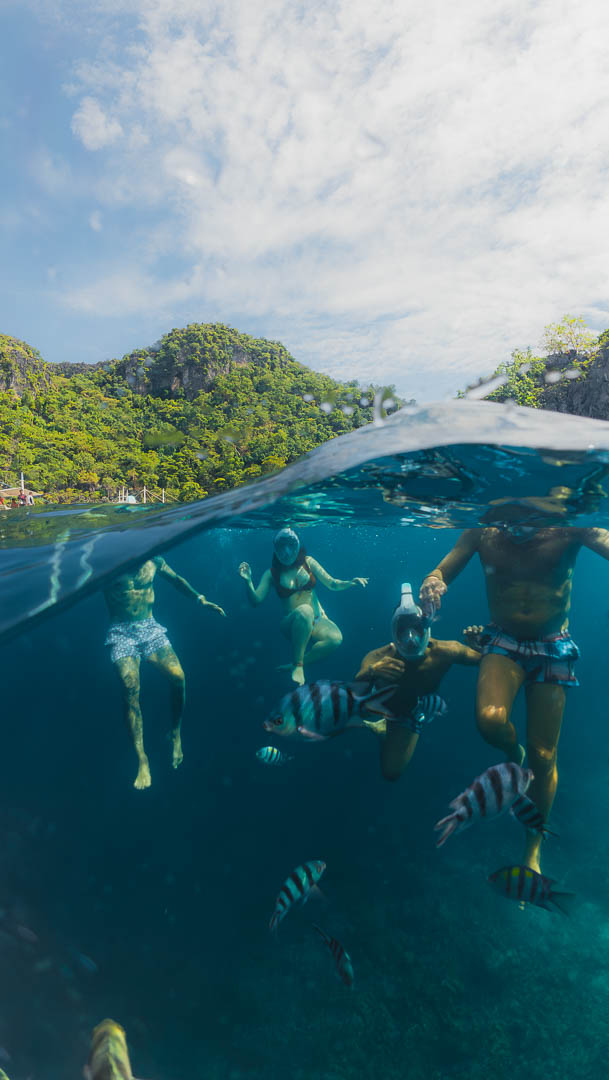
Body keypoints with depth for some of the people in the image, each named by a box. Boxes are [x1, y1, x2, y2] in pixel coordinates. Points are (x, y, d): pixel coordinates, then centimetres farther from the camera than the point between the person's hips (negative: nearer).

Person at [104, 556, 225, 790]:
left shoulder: (153, 560, 2)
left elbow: (176, 579, 16)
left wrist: (200, 599, 8)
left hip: (150, 627, 2)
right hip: (122, 633, -2)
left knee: (177, 676, -19)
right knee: (130, 689, -21)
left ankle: (176, 735, 5)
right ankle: (142, 761, -11)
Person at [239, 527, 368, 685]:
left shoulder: (308, 562, 2)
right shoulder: (272, 574, -1)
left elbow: (332, 584, 4)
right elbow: (256, 601, -8)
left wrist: (350, 582, -14)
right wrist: (248, 582, -25)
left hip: (317, 621, 3)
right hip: (292, 624, -2)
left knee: (336, 638, -31)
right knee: (304, 610, -39)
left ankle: (297, 664, -11)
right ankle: (297, 665, -26)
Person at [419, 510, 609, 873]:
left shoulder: (569, 530, -15)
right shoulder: (481, 533, -13)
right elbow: (440, 573, -9)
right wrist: (432, 583, -34)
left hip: (553, 649, 0)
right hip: (503, 643, 0)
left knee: (543, 756, 8)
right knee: (490, 719, -29)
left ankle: (533, 848, 34)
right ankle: (514, 753, 11)